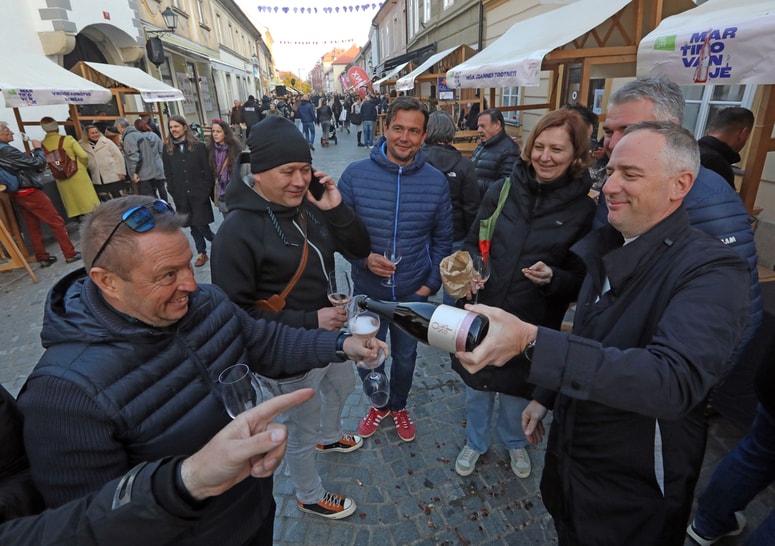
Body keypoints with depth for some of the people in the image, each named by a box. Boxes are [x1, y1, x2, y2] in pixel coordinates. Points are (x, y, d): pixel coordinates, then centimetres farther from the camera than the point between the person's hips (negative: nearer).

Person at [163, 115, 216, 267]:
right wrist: (174, 193, 0)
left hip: (199, 193, -3)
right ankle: (201, 253, 21)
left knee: (201, 225, -6)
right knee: (193, 226, 9)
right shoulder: (167, 149, 6)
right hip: (181, 196, 3)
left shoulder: (199, 146, -3)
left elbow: (208, 170, -4)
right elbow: (168, 174, 7)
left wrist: (209, 190, -8)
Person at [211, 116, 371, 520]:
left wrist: (337, 209, -20)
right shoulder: (238, 231, -25)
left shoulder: (310, 205, -5)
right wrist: (308, 321, -28)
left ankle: (328, 436, 66)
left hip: (329, 334, 7)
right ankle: (309, 496, 46)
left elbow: (359, 249, -2)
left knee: (342, 384, 32)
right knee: (301, 428, 16)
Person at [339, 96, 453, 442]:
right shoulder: (355, 174, -13)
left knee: (405, 357, 21)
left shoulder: (436, 182, -8)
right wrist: (364, 258, -21)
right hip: (368, 291, 0)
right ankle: (379, 404, 49)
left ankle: (399, 406, 51)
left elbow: (442, 239, 0)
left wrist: (431, 285, -5)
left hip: (414, 293, 1)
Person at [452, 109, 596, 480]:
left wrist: (553, 278, -26)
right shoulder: (502, 191, -5)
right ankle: (475, 442, 49)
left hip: (533, 323, -1)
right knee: (477, 383, 19)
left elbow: (582, 279, -5)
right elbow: (473, 241, 4)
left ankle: (514, 442, 54)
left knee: (517, 388, 21)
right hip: (483, 311, 2)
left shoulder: (584, 209, -10)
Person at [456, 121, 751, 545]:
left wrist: (531, 341, -49)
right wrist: (545, 397, 13)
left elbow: (675, 380, -41)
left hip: (633, 491, -6)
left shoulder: (713, 271, -25)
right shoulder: (607, 248, 0)